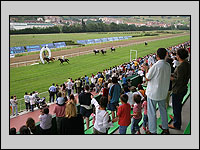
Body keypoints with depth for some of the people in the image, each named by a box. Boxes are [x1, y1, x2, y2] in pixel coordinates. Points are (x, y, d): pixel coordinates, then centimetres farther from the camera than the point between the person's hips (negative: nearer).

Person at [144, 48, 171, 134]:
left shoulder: (155, 66, -23)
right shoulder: (168, 65, -2)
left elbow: (147, 78, -16)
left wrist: (146, 70, 0)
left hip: (153, 93, -6)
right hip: (163, 92, 7)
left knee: (151, 112, 7)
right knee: (163, 110, 22)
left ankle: (153, 131, 15)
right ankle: (165, 128, 35)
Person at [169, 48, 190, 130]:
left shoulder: (181, 67, -28)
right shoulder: (188, 64, 0)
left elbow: (179, 80, -27)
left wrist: (171, 78, -13)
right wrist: (174, 75, 9)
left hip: (178, 90, -9)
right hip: (184, 89, 9)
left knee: (176, 107, 7)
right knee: (178, 105, 27)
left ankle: (176, 125, 22)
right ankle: (176, 118, 48)